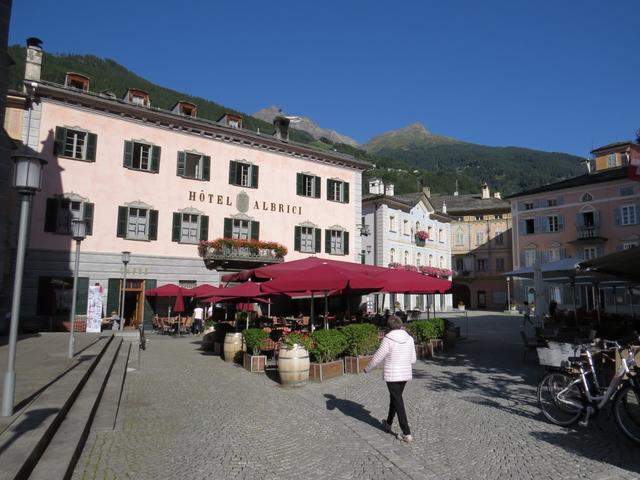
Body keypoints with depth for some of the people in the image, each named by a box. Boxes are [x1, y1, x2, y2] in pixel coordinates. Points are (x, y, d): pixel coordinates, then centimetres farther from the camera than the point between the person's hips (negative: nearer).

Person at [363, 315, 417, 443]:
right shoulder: (409, 339, -1)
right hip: (405, 375, 6)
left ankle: (407, 433, 3)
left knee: (398, 403, 3)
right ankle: (388, 424, 39)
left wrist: (367, 369, 6)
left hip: (392, 376, -6)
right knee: (394, 398, 23)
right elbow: (412, 360, 6)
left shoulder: (388, 340, -16)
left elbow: (377, 357, -11)